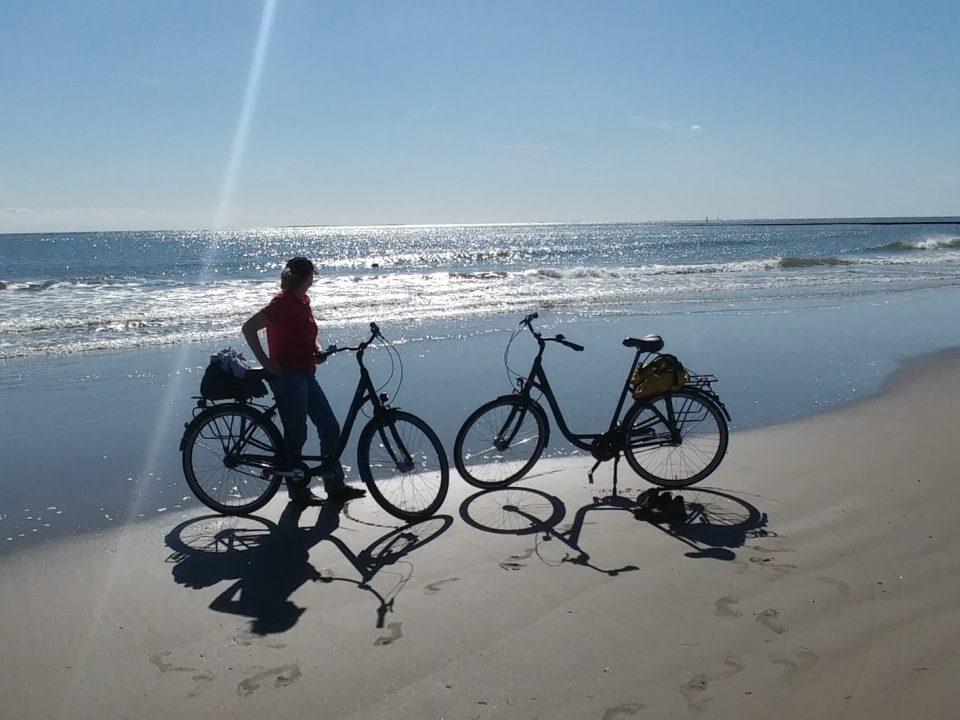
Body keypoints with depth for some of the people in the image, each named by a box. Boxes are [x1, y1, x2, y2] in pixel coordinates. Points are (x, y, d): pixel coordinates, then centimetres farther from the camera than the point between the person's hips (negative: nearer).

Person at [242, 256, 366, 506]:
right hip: (287, 376, -9)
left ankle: (336, 486, 15)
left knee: (330, 428, 7)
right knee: (296, 434, 2)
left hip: (306, 375, 9)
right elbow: (249, 328, -19)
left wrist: (318, 348, 3)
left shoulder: (302, 300, 12)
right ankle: (298, 490, 18)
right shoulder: (282, 303, -14)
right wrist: (266, 362, -18)